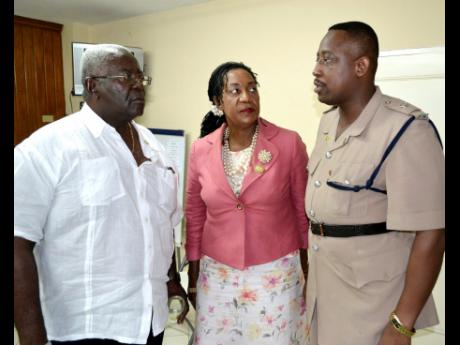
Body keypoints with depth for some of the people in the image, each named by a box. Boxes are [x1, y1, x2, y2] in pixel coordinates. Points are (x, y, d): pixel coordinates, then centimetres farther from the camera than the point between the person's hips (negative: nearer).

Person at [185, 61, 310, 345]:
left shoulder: (289, 143, -11)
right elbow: (195, 217, 6)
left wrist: (308, 271, 3)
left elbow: (303, 210, -2)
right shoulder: (201, 151, -4)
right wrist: (193, 278, 11)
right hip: (217, 274, 2)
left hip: (277, 272, -2)